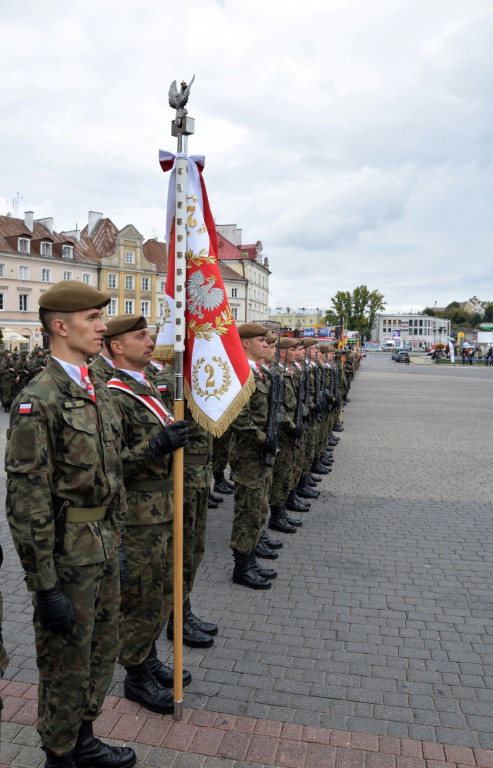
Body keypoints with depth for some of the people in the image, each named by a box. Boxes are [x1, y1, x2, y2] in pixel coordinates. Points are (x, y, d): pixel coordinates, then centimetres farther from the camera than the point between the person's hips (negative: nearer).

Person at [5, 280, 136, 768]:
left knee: (101, 650, 23)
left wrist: (116, 540, 17)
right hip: (68, 553, -8)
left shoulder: (96, 392, 7)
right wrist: (45, 587, -18)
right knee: (66, 664, 12)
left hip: (103, 546, 8)